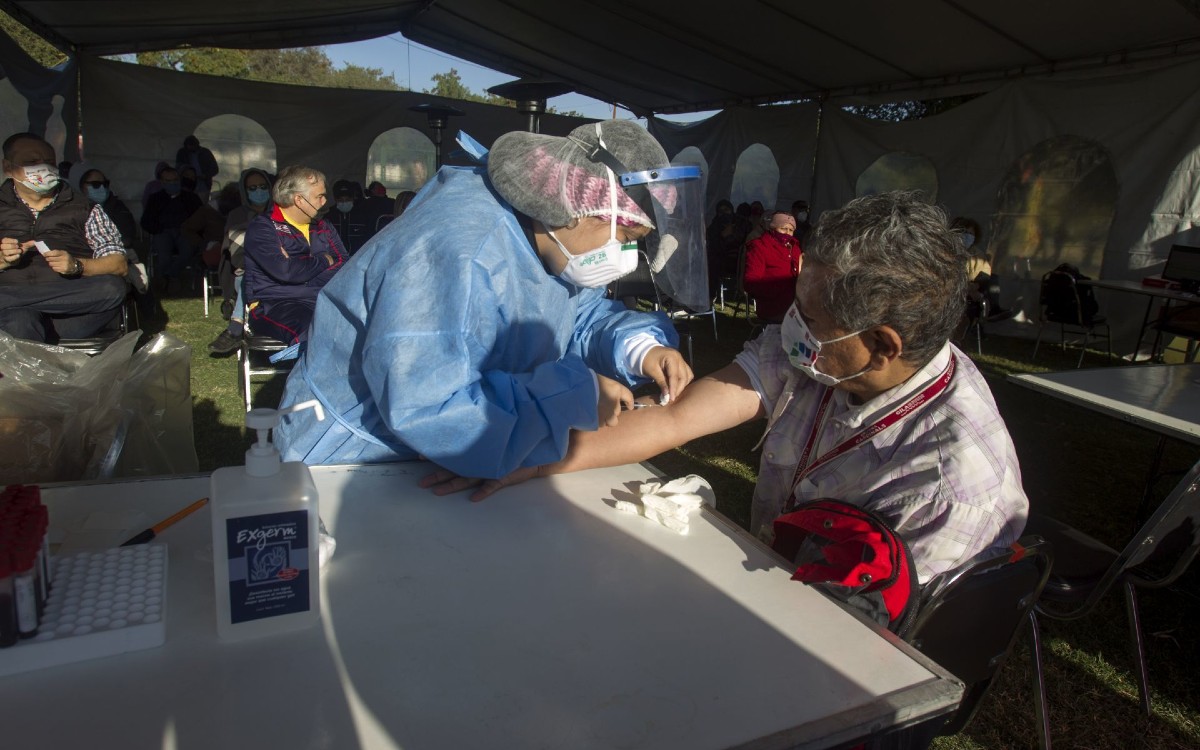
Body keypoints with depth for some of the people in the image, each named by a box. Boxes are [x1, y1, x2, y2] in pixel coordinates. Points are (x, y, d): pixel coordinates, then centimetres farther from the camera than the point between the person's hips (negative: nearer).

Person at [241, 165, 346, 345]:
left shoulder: (323, 227, 20)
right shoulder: (262, 227, 0)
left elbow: (344, 266, 6)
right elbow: (285, 271, -15)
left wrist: (302, 267, -10)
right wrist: (324, 260, 0)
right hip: (275, 304, -5)